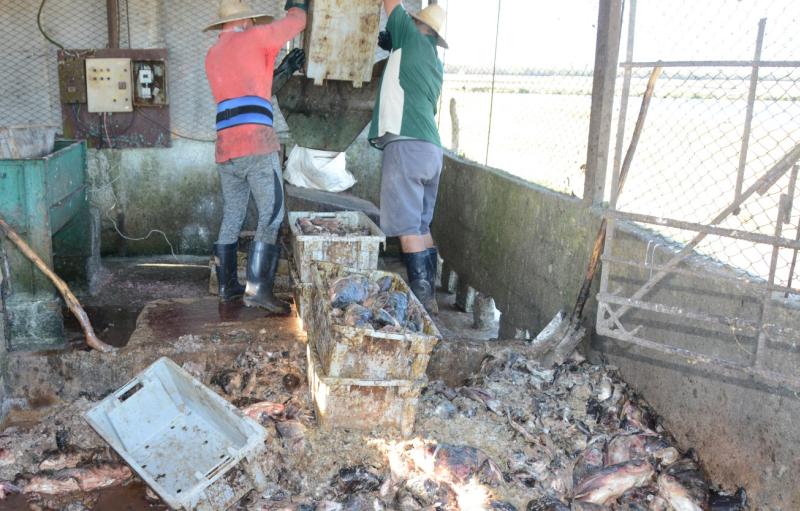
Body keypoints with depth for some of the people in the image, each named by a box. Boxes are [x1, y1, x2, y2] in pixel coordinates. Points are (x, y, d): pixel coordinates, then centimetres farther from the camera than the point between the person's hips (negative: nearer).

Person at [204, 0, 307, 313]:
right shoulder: (254, 38, 6)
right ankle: (257, 288, -13)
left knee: (231, 218, 15)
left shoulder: (212, 56, 24)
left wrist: (282, 72, 38)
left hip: (225, 148, 7)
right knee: (272, 216, -6)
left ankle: (227, 286, 21)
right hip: (257, 143, -7)